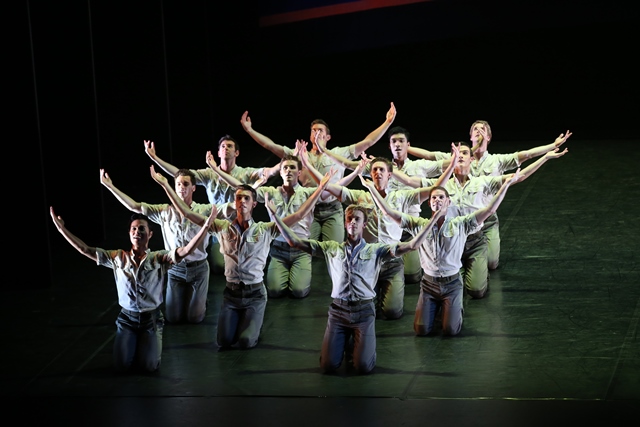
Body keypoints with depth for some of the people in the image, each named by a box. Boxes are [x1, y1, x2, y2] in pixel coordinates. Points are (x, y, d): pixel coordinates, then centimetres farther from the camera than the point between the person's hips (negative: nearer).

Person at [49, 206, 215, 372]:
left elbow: (186, 250, -21)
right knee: (121, 366, -8)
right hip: (127, 318, 2)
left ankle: (148, 344, 24)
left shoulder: (159, 259, -8)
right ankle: (133, 344, 28)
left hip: (151, 318, -2)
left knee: (150, 366, -13)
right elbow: (84, 249, -4)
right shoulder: (118, 257, -2)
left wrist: (207, 225, -34)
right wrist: (61, 228, -12)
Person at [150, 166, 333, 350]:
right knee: (224, 342, -4)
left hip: (255, 293, -2)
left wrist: (320, 189, -18)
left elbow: (299, 215, -11)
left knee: (245, 342, -13)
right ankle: (240, 320, 30)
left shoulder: (265, 230, -5)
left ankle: (254, 321, 23)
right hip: (231, 292, 2)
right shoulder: (222, 227, 0)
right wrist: (165, 185, -9)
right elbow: (187, 212, -2)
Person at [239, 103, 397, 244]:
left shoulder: (339, 154, 14)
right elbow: (270, 145, 14)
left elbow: (367, 142, 10)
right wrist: (250, 130, 8)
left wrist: (387, 122, 5)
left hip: (332, 211, -1)